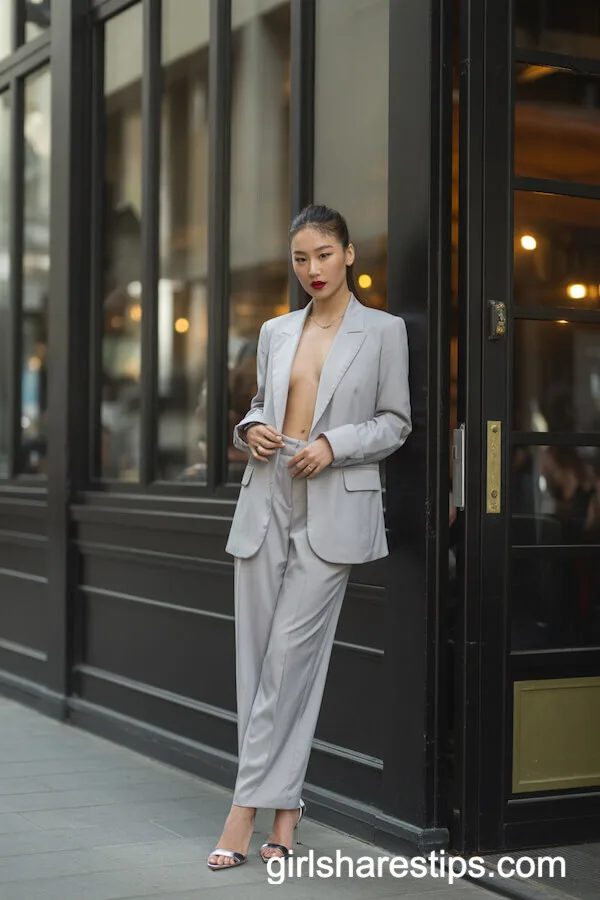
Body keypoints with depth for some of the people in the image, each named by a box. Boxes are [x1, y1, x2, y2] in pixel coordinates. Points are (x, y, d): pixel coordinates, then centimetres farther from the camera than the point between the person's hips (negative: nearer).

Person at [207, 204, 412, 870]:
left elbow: (395, 422, 3)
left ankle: (247, 805, -3)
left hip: (334, 508, -5)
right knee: (255, 656, 2)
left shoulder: (383, 331, 2)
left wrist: (334, 444, -12)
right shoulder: (275, 333, 14)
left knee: (291, 654, -9)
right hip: (267, 501, 5)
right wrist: (252, 430, 0)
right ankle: (284, 803, 10)